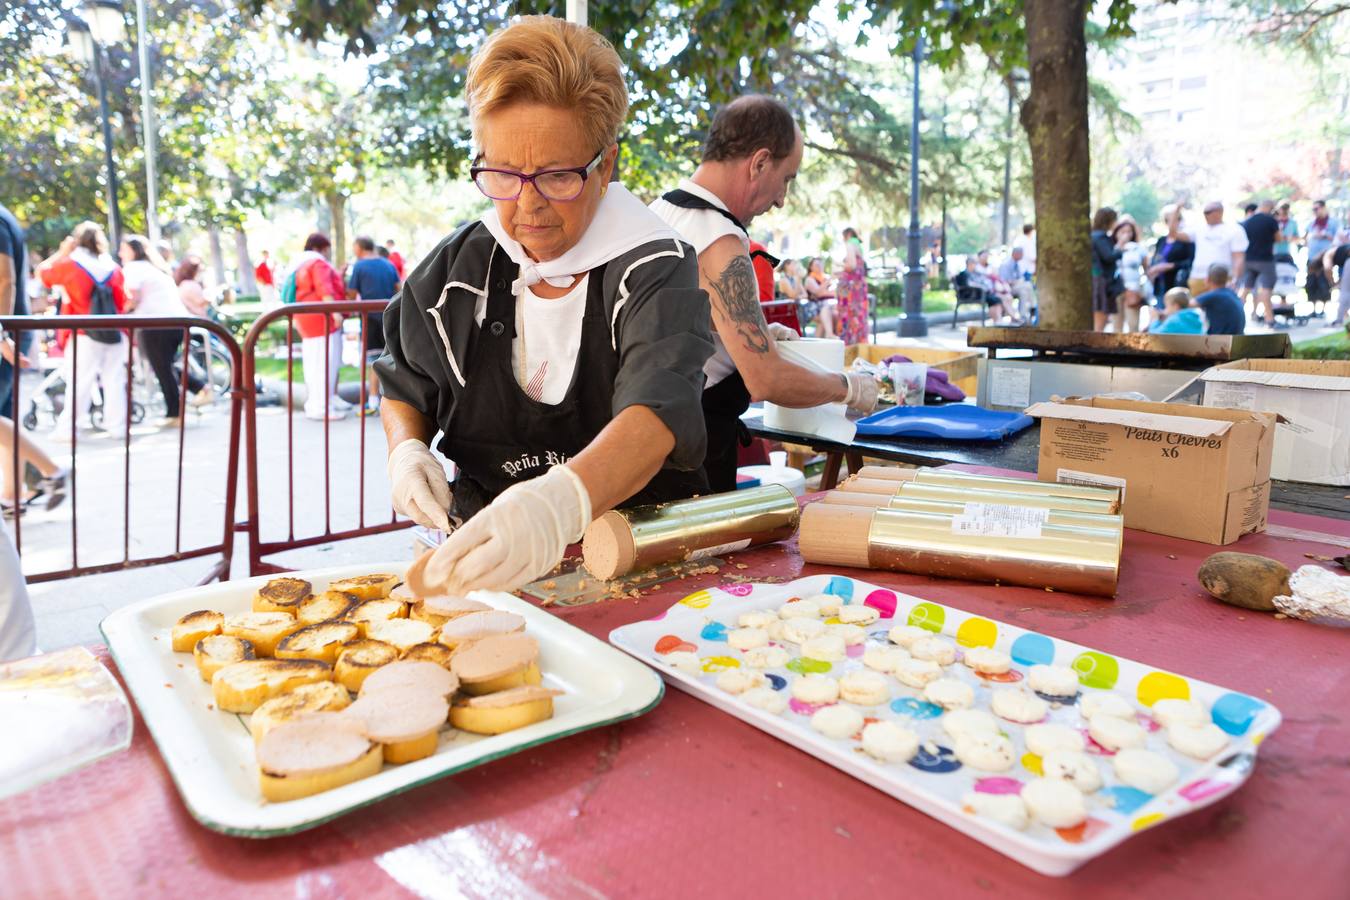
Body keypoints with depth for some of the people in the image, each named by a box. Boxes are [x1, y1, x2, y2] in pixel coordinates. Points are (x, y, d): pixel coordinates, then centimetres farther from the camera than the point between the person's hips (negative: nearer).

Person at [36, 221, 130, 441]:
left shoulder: (69, 265, -3)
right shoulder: (114, 268, 8)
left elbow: (42, 272, 14)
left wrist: (62, 252, 17)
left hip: (85, 334, -3)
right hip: (115, 333, 3)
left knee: (79, 382, -1)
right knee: (114, 380, 8)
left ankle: (66, 428, 0)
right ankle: (117, 426, 10)